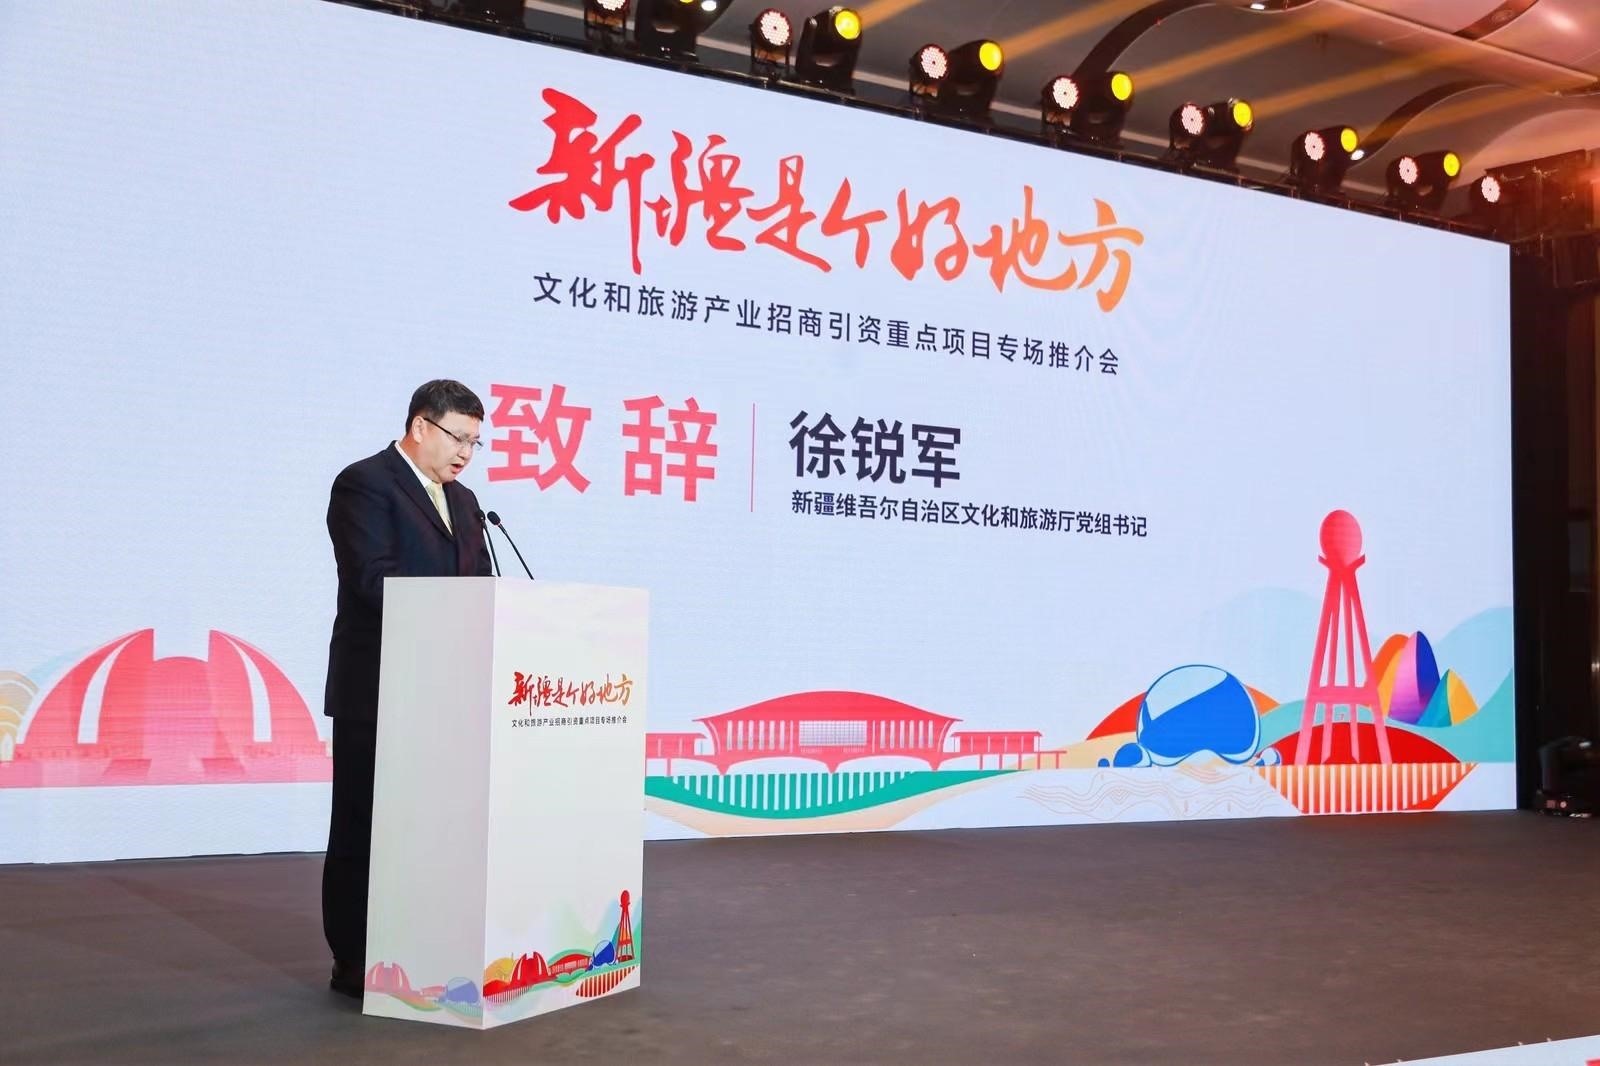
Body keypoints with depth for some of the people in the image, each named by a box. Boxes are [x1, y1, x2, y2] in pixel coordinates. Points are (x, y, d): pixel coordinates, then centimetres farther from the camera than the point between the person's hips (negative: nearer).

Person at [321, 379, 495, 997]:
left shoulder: (462, 501, 18)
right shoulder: (364, 483, -6)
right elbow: (376, 580, -18)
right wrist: (448, 624, -23)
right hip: (378, 690, -7)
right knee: (365, 828, 2)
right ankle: (354, 964, 10)